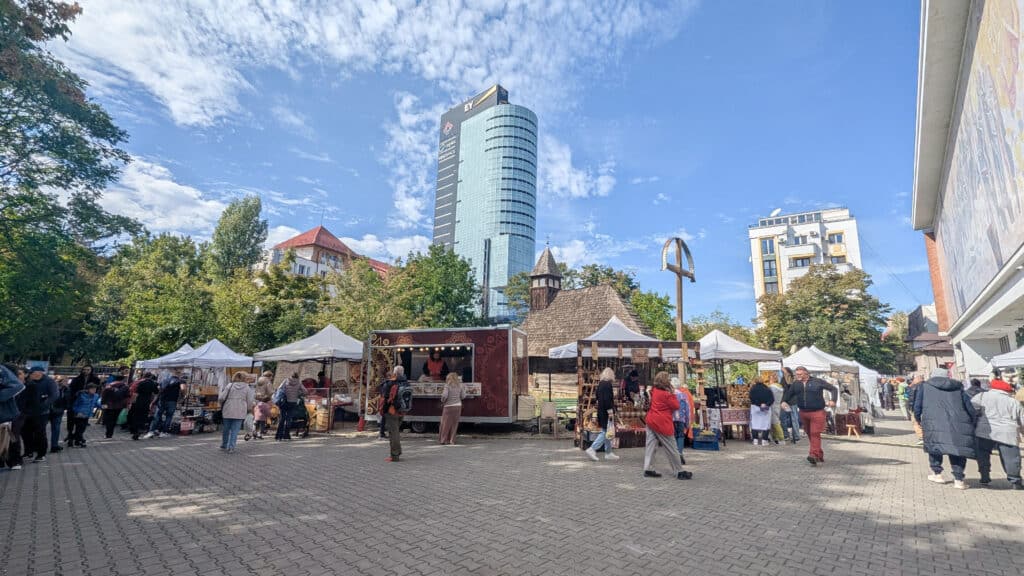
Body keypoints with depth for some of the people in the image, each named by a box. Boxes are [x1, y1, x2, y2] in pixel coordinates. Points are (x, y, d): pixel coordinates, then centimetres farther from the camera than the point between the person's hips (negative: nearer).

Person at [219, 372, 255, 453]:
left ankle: (224, 446, 30)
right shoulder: (247, 388, 2)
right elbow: (250, 402, 2)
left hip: (227, 411, 1)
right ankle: (231, 447, 2)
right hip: (240, 412, -1)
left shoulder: (229, 386, 1)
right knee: (235, 430, 5)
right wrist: (248, 409, 19)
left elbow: (221, 398, -3)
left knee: (226, 429, 16)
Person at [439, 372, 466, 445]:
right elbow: (463, 396, 5)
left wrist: (442, 401, 2)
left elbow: (444, 395, -17)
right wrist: (464, 389, 20)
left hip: (448, 406, -3)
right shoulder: (460, 386, 3)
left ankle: (443, 440, 10)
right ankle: (451, 441, 11)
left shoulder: (447, 385, -7)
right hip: (458, 406, 3)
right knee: (454, 424, 10)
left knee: (446, 424, 7)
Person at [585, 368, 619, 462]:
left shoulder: (600, 384, 12)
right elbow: (607, 399, -22)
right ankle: (592, 449, -7)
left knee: (605, 432, 15)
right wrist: (610, 411, -21)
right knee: (607, 432, -4)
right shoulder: (608, 384, -16)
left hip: (601, 411, 10)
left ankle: (608, 453, 21)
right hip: (606, 412, -10)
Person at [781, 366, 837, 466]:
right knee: (809, 435, 11)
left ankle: (814, 456, -17)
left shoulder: (817, 382, -2)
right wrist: (784, 401, -2)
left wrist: (832, 400, -11)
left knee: (815, 434, -13)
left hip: (817, 412, -5)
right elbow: (789, 394, 17)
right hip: (803, 413, 5)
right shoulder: (796, 384, 8)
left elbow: (833, 389, 4)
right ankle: (820, 455, 25)